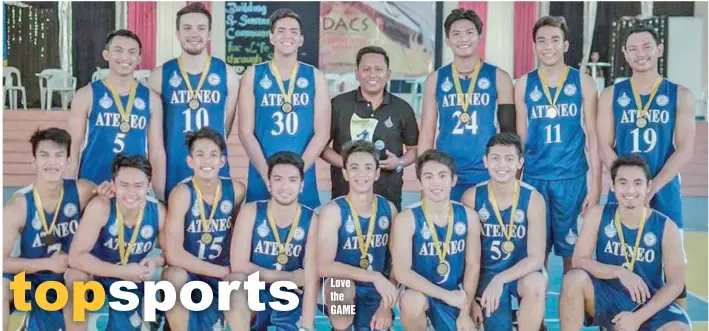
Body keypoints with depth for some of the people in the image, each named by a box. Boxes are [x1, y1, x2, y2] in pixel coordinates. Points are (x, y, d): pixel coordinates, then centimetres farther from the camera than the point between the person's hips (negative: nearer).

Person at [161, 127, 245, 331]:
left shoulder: (236, 190, -8)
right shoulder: (183, 193, -18)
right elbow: (173, 254, -25)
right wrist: (224, 272, -21)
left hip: (223, 275, 3)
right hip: (189, 273, -3)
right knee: (173, 276, -35)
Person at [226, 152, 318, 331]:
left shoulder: (310, 219, -7)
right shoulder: (251, 212, -8)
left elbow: (311, 278, -12)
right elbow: (238, 266, -15)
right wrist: (290, 277, -11)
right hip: (254, 294, -1)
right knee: (235, 280, -34)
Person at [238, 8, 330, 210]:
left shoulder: (315, 77, 5)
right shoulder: (253, 75, 3)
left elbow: (322, 132, -1)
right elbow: (245, 132, -2)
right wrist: (268, 175, -12)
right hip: (262, 179, 0)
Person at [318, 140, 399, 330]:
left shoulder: (389, 209, -1)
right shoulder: (333, 211, -14)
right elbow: (324, 266, -25)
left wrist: (387, 305, -7)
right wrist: (374, 277, -29)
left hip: (377, 293, 3)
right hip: (342, 290, -3)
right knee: (341, 286, -36)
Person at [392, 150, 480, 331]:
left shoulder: (469, 216, -6)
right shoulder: (407, 219, -17)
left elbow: (473, 265, 0)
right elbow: (402, 272, -23)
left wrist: (465, 312, -5)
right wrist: (445, 295, -24)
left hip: (455, 294, 3)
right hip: (419, 292, -3)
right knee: (413, 302, -36)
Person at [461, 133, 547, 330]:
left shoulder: (533, 199, -12)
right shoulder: (472, 197, -9)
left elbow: (536, 258, -16)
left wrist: (500, 279, -31)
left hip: (521, 272, -1)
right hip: (487, 273, 1)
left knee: (537, 283, -35)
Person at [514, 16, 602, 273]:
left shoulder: (583, 83, 0)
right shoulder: (524, 84, 4)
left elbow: (593, 135, 2)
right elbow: (520, 136, 9)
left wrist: (595, 184, -3)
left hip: (572, 178, -1)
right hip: (534, 178, 1)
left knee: (571, 249, 7)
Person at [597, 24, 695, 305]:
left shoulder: (680, 95, 3)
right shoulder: (611, 95, 4)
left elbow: (685, 150, -4)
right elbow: (605, 148, 0)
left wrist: (651, 188, -15)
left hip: (664, 192, 0)